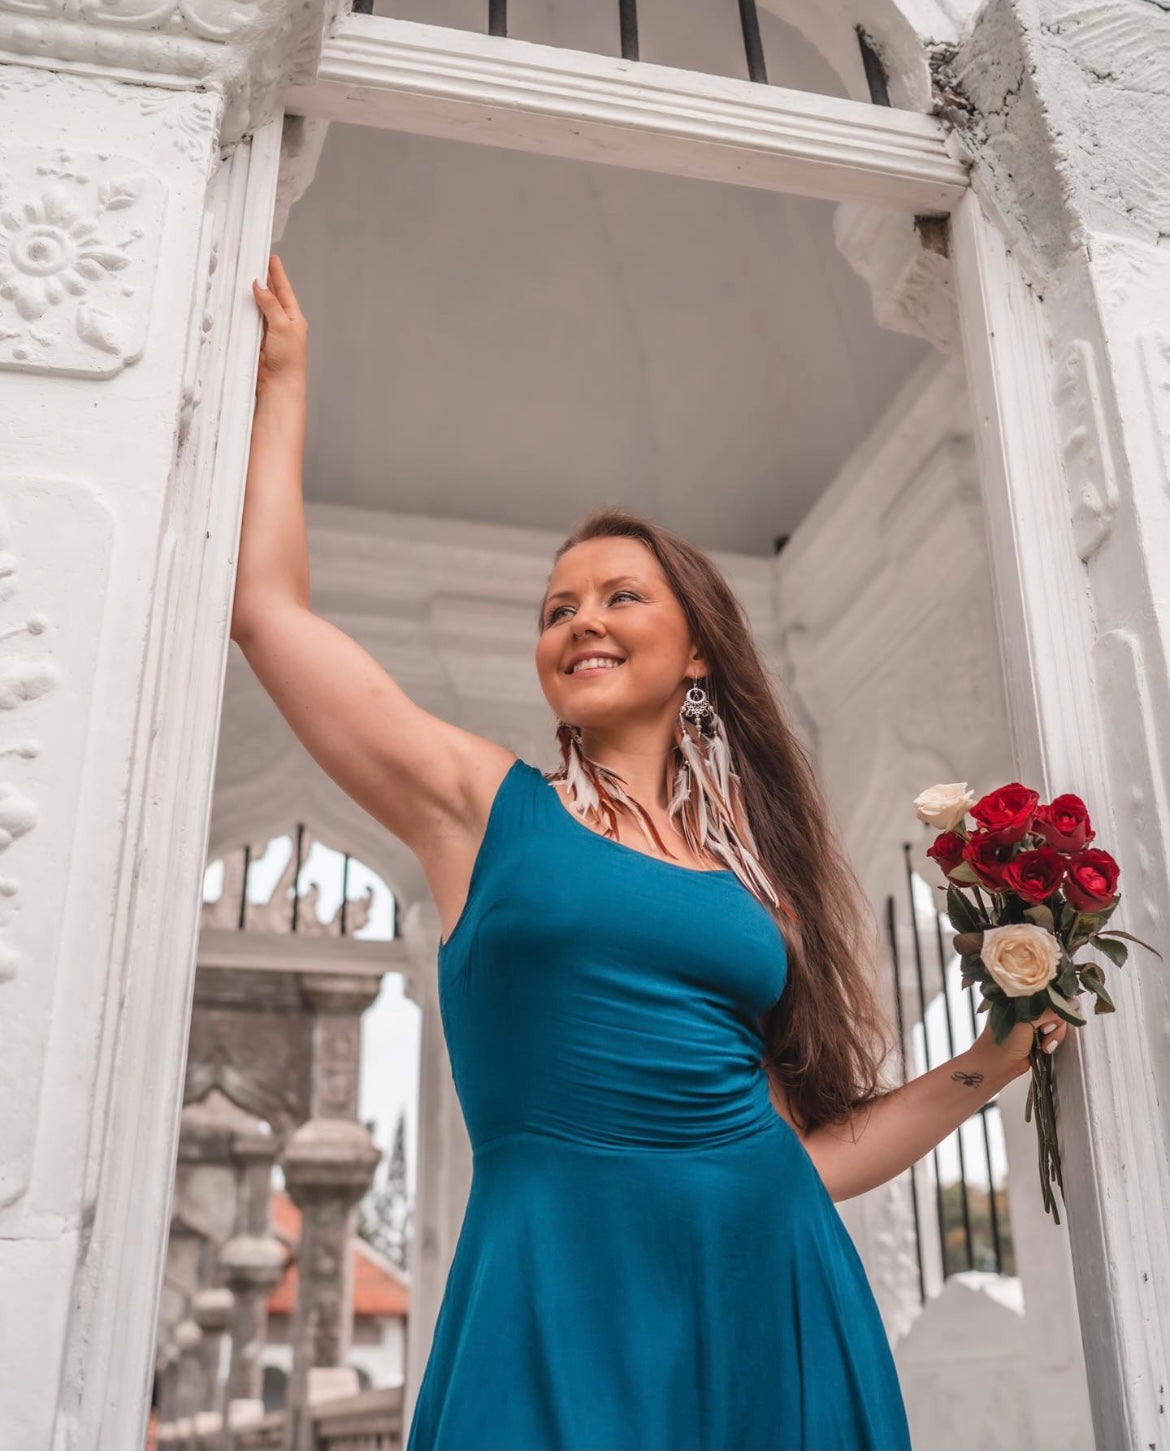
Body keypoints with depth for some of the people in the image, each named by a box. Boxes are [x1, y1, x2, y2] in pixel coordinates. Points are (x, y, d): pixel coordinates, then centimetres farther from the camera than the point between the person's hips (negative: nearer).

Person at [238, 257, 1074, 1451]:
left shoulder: (755, 864, 9)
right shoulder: (485, 806, 3)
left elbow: (806, 1145, 12)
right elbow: (268, 602, 2)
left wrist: (991, 1061, 5)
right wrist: (282, 379, 12)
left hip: (771, 1291, 3)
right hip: (562, 1294, -3)